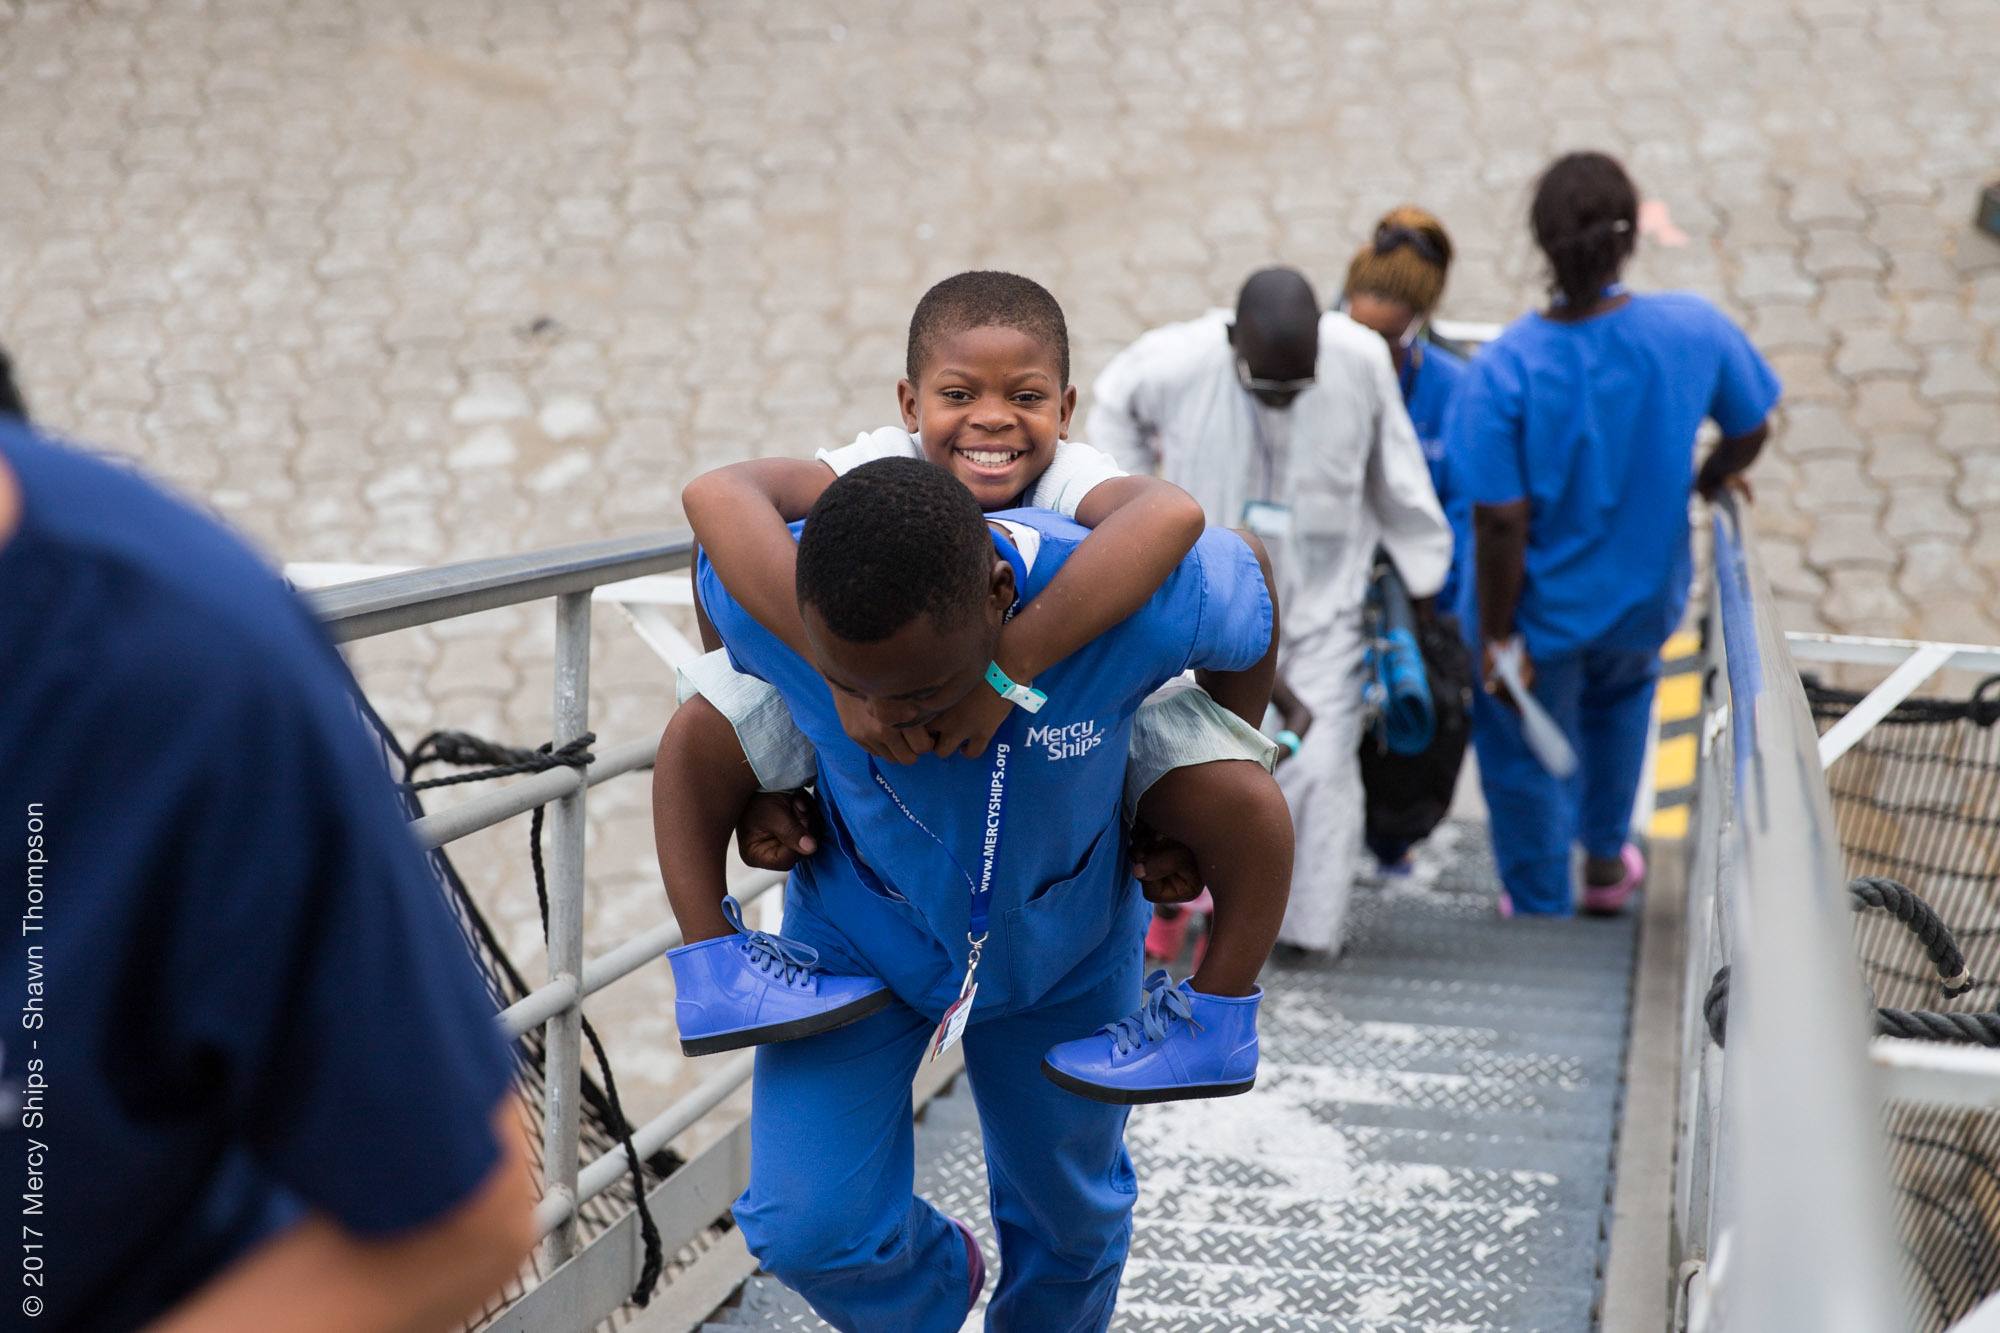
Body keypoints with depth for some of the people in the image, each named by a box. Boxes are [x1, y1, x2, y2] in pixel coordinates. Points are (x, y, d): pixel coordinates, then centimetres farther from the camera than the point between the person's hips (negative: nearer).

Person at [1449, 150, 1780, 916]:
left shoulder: (1503, 370, -29)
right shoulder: (1694, 330, -20)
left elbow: (1501, 520, -25)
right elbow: (1749, 433, -3)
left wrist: (1497, 636, -11)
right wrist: (1700, 486, 20)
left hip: (1539, 611, -3)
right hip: (1645, 596, 4)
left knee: (1529, 764, 22)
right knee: (1621, 692, 37)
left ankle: (1543, 920, 41)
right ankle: (1605, 860, 50)